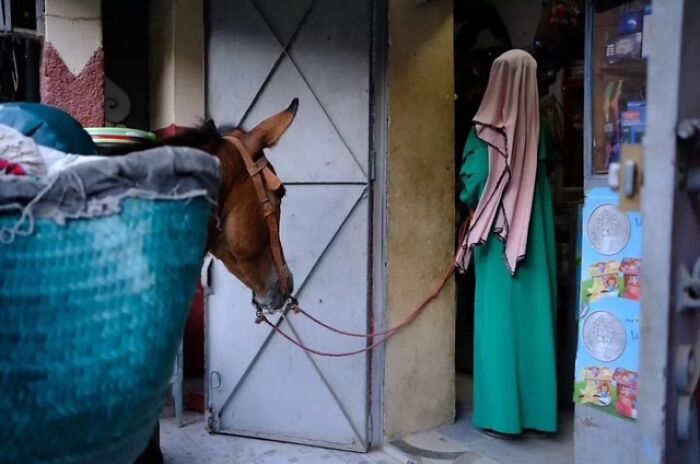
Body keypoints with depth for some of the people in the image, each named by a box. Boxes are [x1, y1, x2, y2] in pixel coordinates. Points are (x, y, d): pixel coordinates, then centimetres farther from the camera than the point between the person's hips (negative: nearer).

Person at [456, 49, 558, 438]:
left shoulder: (485, 129, -8)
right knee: (535, 318, 9)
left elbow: (472, 185, -7)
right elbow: (545, 178, 9)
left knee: (500, 320, 4)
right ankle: (538, 411, 18)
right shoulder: (540, 128, 2)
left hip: (497, 235, -3)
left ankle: (502, 413, 10)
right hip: (536, 236, 3)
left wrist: (474, 206, 12)